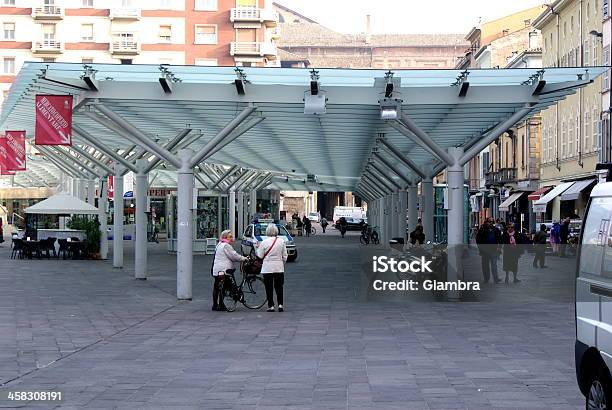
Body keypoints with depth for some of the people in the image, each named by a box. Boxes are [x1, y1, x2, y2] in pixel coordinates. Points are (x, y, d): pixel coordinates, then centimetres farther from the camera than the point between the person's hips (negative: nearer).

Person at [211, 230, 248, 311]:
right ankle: (221, 305, -5)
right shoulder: (226, 246, -11)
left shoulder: (219, 245, 21)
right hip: (224, 270, -10)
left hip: (216, 270, 10)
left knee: (216, 287, 11)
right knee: (222, 288, -6)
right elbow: (234, 256, -13)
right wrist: (243, 258, 0)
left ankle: (215, 305, 16)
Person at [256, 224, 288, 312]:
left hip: (267, 268, -2)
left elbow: (260, 256, -3)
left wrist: (257, 249, 15)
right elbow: (284, 256, 4)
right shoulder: (281, 241, -2)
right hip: (279, 268, 2)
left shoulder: (264, 242, -9)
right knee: (279, 287, 10)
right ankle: (280, 304, 3)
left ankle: (271, 306, 3)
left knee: (269, 288, 4)